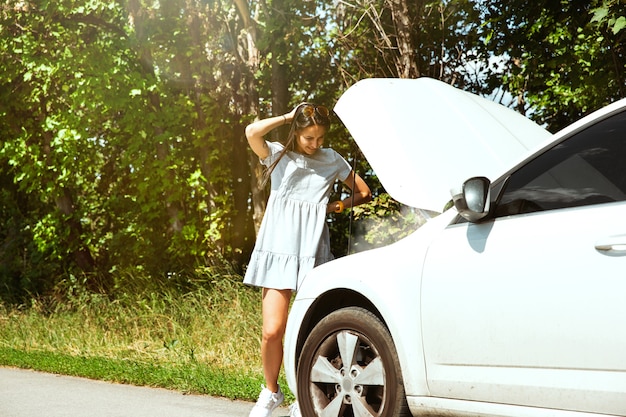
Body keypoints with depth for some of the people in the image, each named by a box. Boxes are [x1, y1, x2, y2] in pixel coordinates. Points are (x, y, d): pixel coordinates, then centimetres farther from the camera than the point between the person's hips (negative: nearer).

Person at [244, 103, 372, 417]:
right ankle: (271, 392, 15)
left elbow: (364, 193, 18)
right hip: (279, 250, -1)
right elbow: (252, 133, -15)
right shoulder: (278, 155, 5)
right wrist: (286, 117, -4)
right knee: (272, 331, -9)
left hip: (313, 252, 1)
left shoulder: (331, 160, 11)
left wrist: (335, 206, 3)